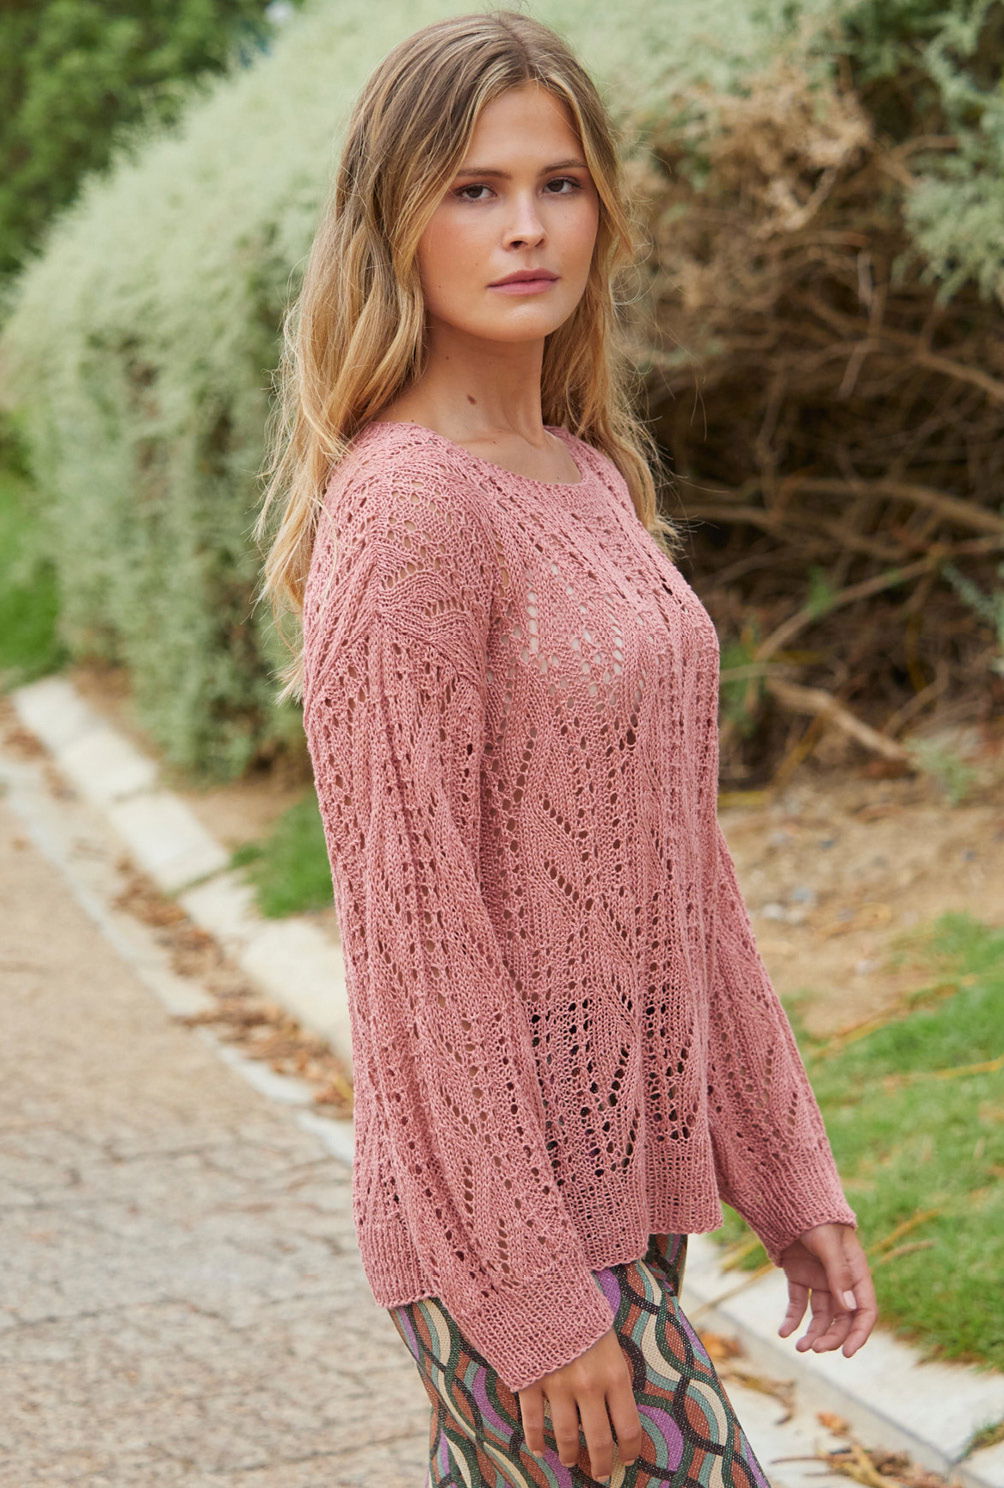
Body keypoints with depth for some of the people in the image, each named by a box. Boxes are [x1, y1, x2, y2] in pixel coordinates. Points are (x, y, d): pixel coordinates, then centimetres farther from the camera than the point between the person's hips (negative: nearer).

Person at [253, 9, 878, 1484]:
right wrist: (532, 1293, -17)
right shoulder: (404, 505, -16)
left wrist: (788, 1172, 12)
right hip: (498, 1201, -8)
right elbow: (413, 935, -18)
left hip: (631, 1169, 8)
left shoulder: (595, 479, 11)